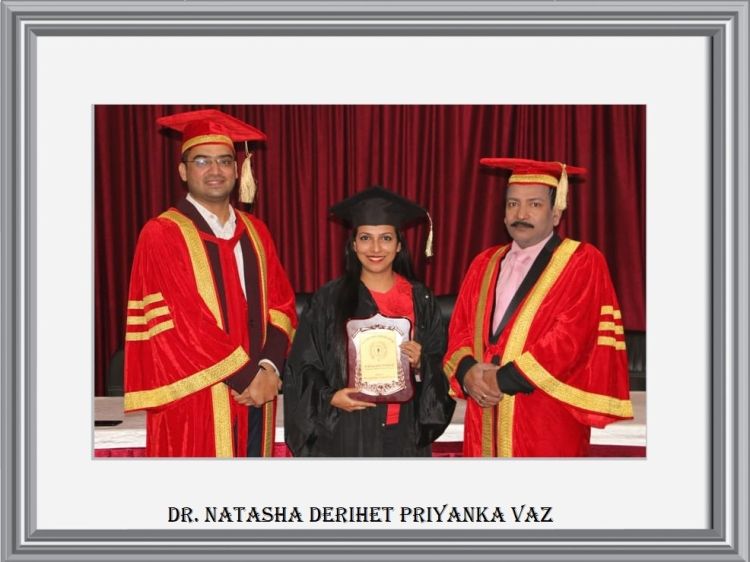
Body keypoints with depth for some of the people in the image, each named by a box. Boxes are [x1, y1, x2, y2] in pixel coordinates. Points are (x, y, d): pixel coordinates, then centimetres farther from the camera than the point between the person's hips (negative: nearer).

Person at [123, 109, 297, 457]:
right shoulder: (161, 235, -7)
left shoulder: (255, 232, 11)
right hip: (196, 403, -5)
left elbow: (281, 304, 7)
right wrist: (245, 376, -13)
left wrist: (269, 368, -9)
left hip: (258, 395, 5)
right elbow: (180, 323, -14)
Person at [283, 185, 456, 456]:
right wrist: (329, 398, -15)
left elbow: (441, 368, 7)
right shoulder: (328, 300, -2)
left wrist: (420, 365, -12)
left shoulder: (421, 301, 5)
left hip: (403, 436, 2)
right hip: (344, 437, -2)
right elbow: (302, 366, 0)